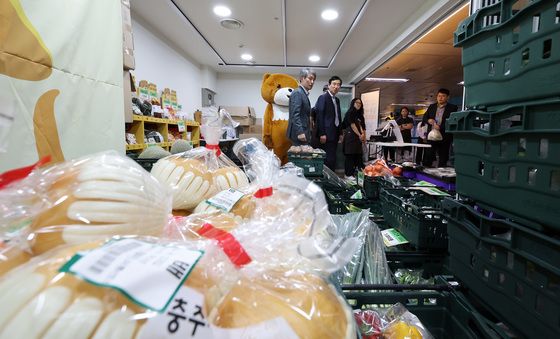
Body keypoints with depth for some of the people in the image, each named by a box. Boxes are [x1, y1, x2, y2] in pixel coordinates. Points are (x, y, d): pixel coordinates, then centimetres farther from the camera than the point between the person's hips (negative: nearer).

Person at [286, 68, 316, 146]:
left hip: (303, 132, 10)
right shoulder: (297, 93, -10)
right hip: (299, 133, -10)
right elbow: (295, 114, -20)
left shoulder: (303, 93, 19)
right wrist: (300, 132, -26)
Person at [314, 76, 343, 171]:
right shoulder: (323, 97, -6)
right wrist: (322, 134, -18)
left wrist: (340, 133, 15)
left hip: (335, 133, 8)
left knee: (332, 158, 9)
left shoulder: (337, 100, 19)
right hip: (327, 134, -8)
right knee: (328, 159, -9)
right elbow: (320, 116, -12)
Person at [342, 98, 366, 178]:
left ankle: (355, 173, 14)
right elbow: (352, 125, -10)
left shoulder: (360, 115, 18)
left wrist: (363, 135, -8)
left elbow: (360, 126, 9)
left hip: (357, 137, 8)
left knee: (358, 155, 6)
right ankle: (348, 174, -2)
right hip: (350, 136, -8)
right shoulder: (350, 112, -4)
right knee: (350, 155, -6)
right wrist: (360, 135, -11)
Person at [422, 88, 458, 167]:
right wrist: (428, 120, -9)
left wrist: (440, 127, -20)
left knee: (442, 160, 4)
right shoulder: (431, 107, 13)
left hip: (444, 137, -3)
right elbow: (424, 118, 13)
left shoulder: (452, 108, 0)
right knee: (427, 158, 3)